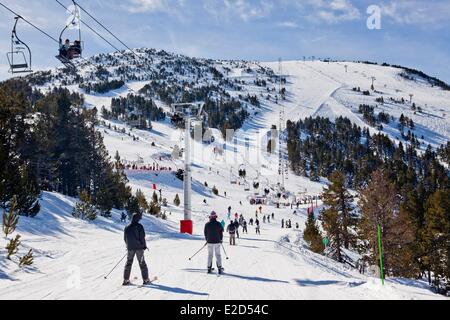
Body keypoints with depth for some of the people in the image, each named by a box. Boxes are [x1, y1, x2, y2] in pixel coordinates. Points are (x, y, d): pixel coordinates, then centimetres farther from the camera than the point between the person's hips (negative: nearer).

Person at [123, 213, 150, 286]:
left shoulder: (127, 228, 3)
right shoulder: (139, 226, -11)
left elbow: (125, 238, 10)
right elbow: (142, 237, -12)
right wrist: (144, 246, 0)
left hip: (130, 248, 3)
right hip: (139, 247, -3)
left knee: (128, 263, 10)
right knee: (142, 263, 5)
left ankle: (126, 280, 6)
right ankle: (145, 280, 7)